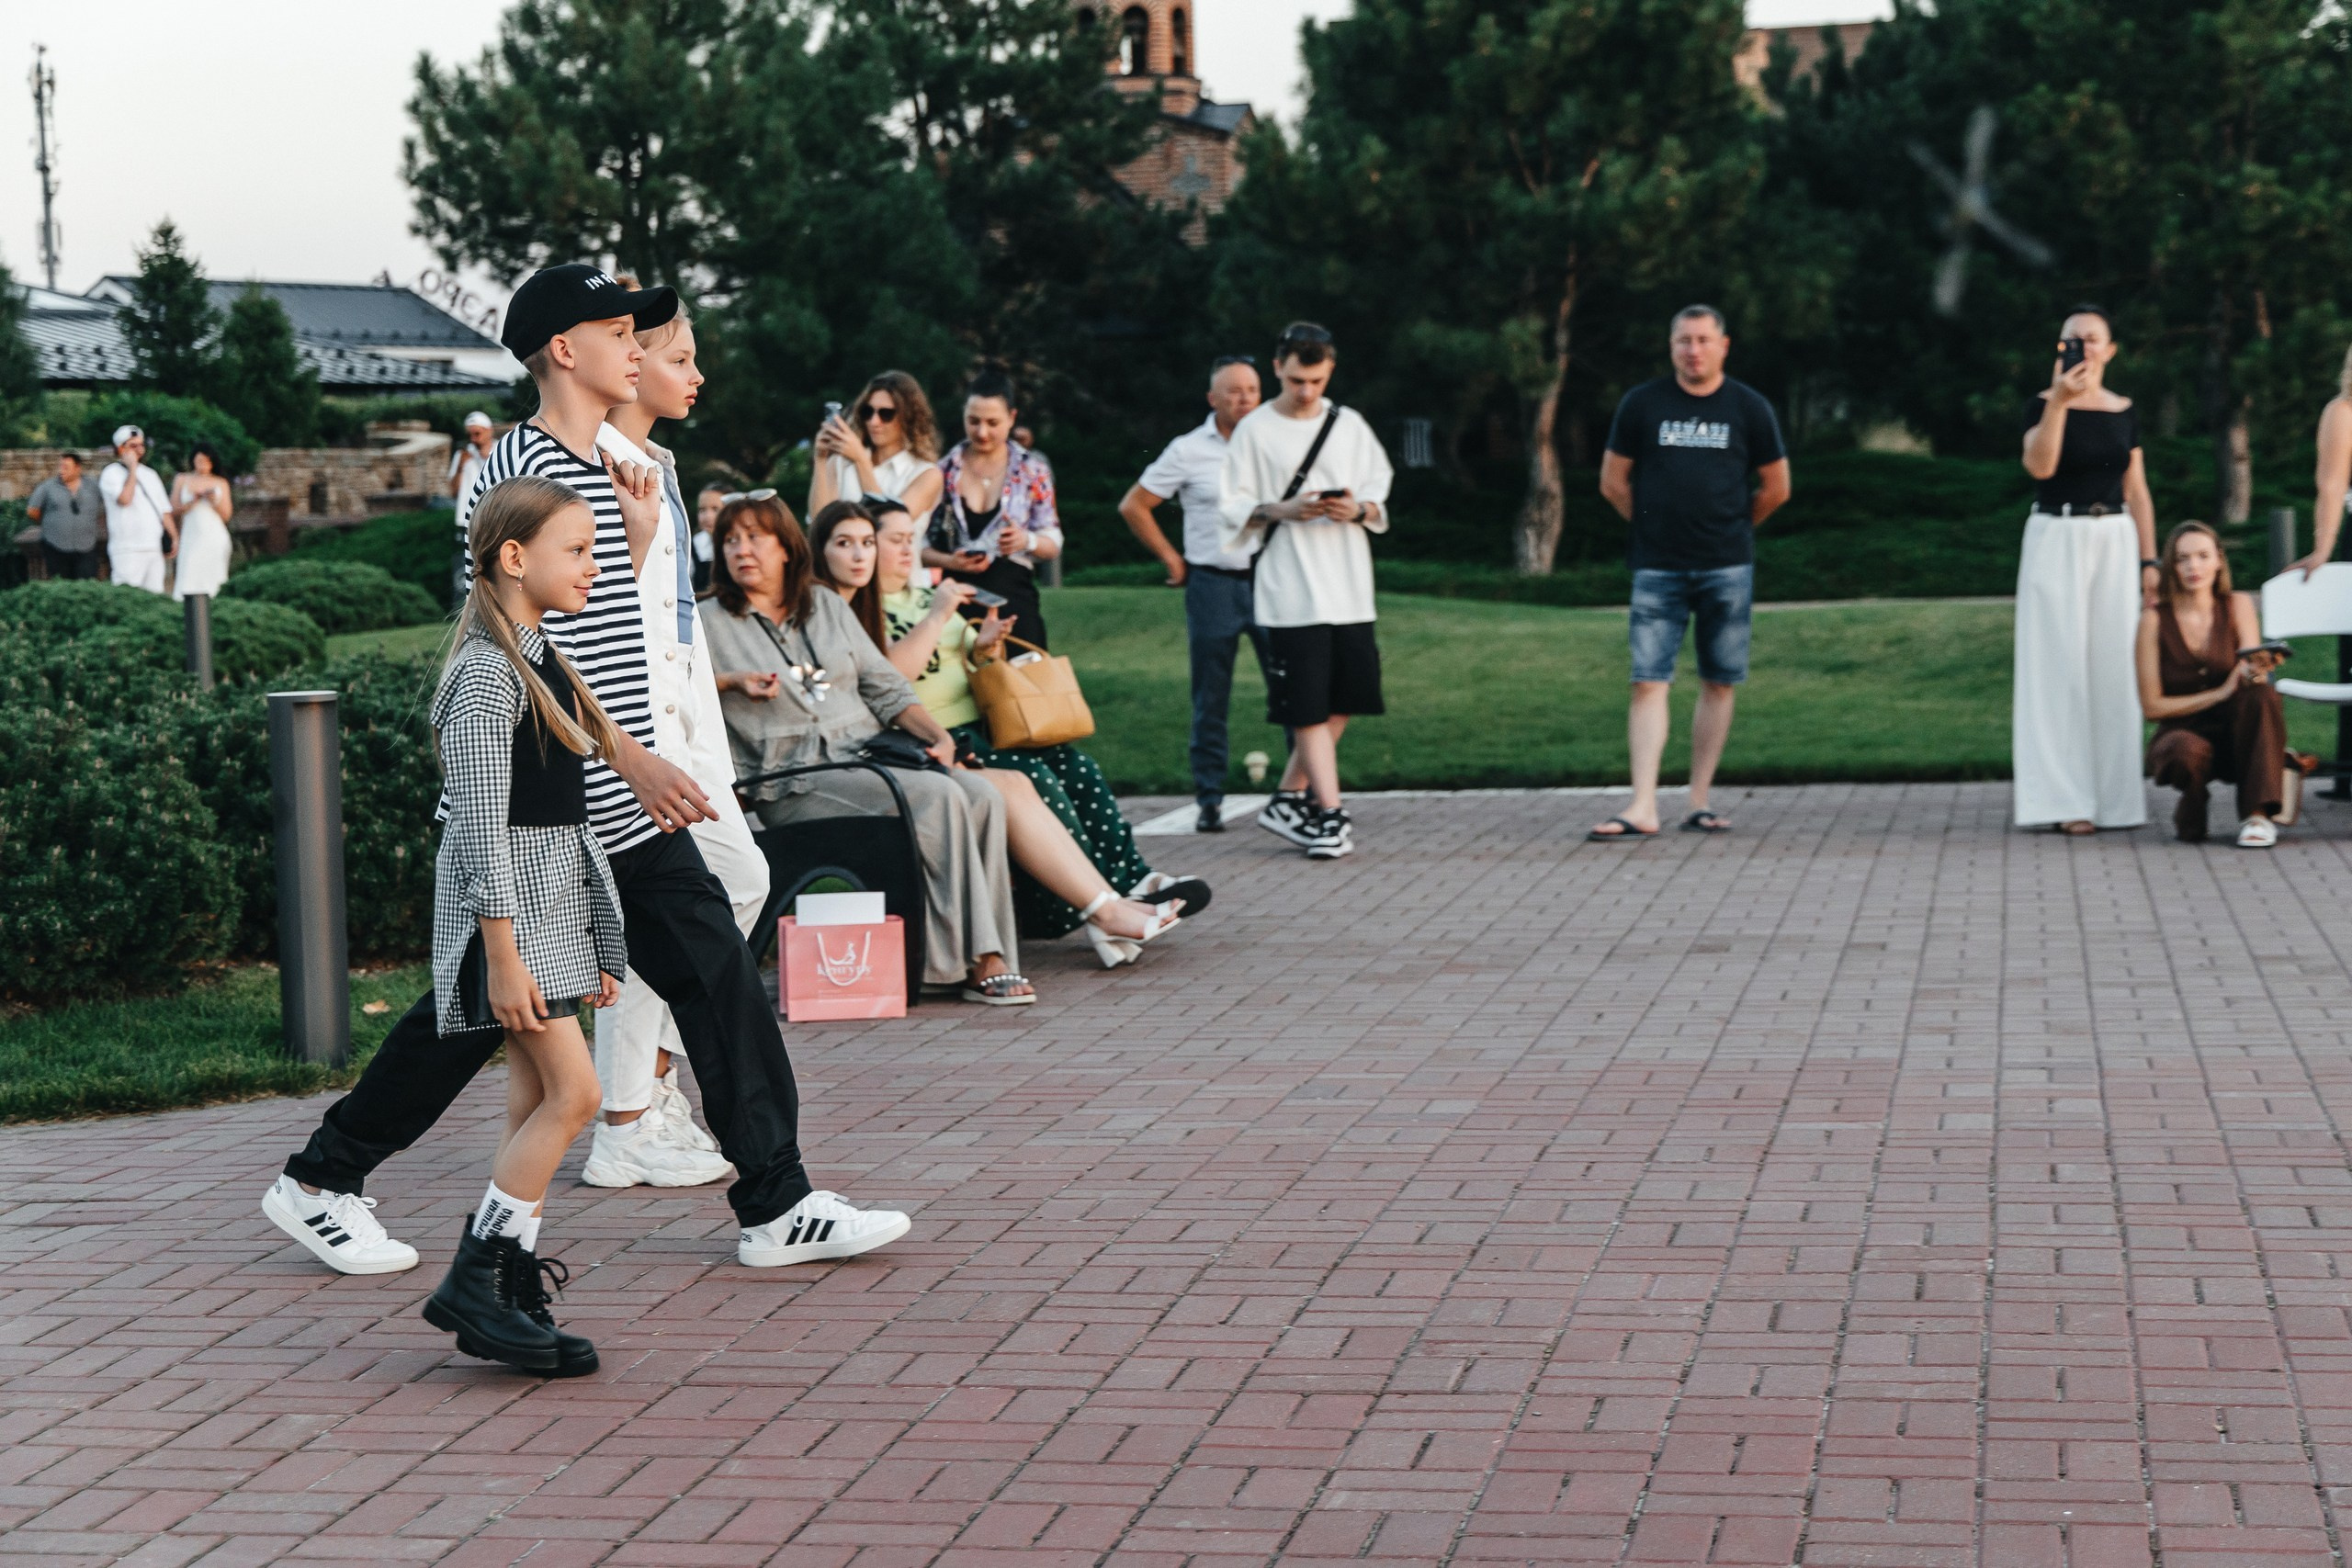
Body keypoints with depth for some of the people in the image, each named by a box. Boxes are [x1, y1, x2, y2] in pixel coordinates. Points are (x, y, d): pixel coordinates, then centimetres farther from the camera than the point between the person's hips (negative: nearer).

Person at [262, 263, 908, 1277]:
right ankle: (319, 1182, 18)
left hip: (623, 809, 9)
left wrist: (639, 540, 10)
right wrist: (633, 760, -24)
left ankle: (777, 1208, 6)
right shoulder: (521, 472, -13)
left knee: (720, 978, 3)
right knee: (484, 1003, 1)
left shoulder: (597, 469, 16)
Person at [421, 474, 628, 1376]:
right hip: (506, 904, -9)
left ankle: (511, 1297, 10)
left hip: (555, 899, 9)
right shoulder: (487, 672, -15)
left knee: (537, 1101, 7)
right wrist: (503, 954, -22)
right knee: (571, 1091, -12)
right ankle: (471, 1284, -6)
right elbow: (481, 822, -19)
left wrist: (592, 947, 20)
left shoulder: (544, 664, 14)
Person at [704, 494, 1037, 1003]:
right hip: (797, 783, -5)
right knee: (938, 798, -29)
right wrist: (728, 683, -13)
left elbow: (884, 687, 19)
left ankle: (989, 957, -23)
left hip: (871, 753, 6)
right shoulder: (711, 625, 5)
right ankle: (968, 962, -25)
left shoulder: (826, 605, 18)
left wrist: (936, 734, 4)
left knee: (982, 797, -22)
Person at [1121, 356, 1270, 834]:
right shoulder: (1189, 450, 1)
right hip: (1212, 584, -1)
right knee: (1211, 699, 3)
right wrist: (1172, 559, 4)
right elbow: (1133, 506, 6)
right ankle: (1209, 799, 9)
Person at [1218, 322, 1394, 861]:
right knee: (1308, 708, -6)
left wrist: (1359, 509, -8)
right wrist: (1282, 510, -16)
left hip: (1349, 589, 4)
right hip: (1289, 592, -4)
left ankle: (1288, 799, 19)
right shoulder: (1254, 431, 0)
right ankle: (1331, 815, -3)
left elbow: (1380, 490, 14)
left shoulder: (1350, 425, 10)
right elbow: (1232, 509, 0)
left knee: (1343, 704, 5)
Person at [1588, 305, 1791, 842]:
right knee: (1648, 681, -9)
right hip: (1658, 570, -1)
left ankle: (1700, 802, 11)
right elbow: (1613, 482, 10)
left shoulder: (1748, 408, 4)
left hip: (1727, 569, 1)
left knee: (1719, 682, 3)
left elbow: (1776, 487, 13)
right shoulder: (1642, 404, 3)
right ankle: (1642, 808, -12)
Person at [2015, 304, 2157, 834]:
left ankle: (2114, 794, 9)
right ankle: (2066, 799, -3)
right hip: (2056, 541, -3)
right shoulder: (2043, 405, 0)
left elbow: (2138, 493, 10)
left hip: (2115, 542, 3)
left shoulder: (2125, 413, 10)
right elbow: (2040, 466, -18)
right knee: (2060, 665, -4)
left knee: (2113, 665, 2)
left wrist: (2149, 561, 5)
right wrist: (2060, 400, -21)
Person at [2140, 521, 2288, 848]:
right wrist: (2219, 694, -20)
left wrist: (2256, 669, -40)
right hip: (2183, 732, -2)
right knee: (2183, 754, -39)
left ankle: (2259, 815, -28)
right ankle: (2190, 809, -2)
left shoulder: (2238, 606, -1)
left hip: (2236, 737, 2)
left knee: (2262, 693, -30)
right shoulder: (2155, 619, -8)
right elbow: (2151, 705, -10)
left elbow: (2252, 671, -14)